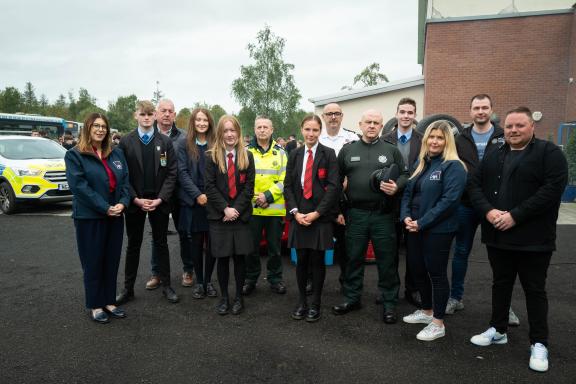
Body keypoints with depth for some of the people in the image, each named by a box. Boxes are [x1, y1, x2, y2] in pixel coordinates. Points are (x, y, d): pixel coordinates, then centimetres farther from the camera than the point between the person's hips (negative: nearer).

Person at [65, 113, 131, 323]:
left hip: (115, 216, 5)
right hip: (89, 217, -5)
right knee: (93, 261, 4)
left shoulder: (116, 154, 11)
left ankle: (109, 301, 23)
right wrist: (105, 208, -18)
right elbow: (79, 186, -14)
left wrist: (122, 203, -11)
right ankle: (95, 305, 18)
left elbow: (125, 180, 6)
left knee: (112, 260, 10)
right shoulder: (74, 155, -4)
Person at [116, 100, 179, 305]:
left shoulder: (165, 142, 2)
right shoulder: (126, 142, 1)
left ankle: (166, 286, 20)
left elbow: (172, 173, -2)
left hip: (159, 201, 0)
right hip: (134, 202, 0)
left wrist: (160, 199, -11)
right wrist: (136, 199, -11)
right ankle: (128, 288, 21)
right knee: (133, 245, 10)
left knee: (161, 244, 10)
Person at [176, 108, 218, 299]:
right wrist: (198, 195, -12)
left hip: (213, 200, 1)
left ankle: (208, 280, 18)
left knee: (213, 242, 2)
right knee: (196, 242, 5)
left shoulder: (216, 144, 5)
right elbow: (182, 172, -3)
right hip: (193, 201, -1)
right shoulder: (184, 143, 3)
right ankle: (199, 281, 19)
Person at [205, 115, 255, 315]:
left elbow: (249, 186, 0)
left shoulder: (247, 156, 4)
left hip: (241, 214, 1)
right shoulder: (212, 156, 1)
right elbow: (210, 186, -3)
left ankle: (239, 297, 20)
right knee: (222, 257, 4)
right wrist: (225, 208, -12)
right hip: (218, 215, -1)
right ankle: (224, 297, 19)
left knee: (239, 256, 5)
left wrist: (236, 209, -10)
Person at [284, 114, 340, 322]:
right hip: (299, 215, 3)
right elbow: (288, 185, 7)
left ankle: (315, 304, 19)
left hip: (320, 216, -2)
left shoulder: (328, 154, -1)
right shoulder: (294, 155, 10)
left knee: (317, 260, 4)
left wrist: (316, 213, -13)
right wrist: (295, 212, -6)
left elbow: (333, 186, -7)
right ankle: (302, 301, 23)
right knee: (301, 260, 7)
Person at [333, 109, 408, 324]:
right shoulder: (347, 150, 8)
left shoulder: (391, 150, 5)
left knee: (386, 261, 5)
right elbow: (337, 180, 10)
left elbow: (404, 175, 7)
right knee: (354, 258, 11)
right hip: (355, 214, 1)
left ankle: (389, 303, 20)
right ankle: (352, 298, 27)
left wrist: (396, 186, -15)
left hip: (383, 215, -1)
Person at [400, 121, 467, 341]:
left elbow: (449, 200, -20)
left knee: (436, 273, 2)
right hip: (414, 228, 7)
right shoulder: (421, 164, 13)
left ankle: (438, 324, 17)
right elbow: (408, 192, 12)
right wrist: (406, 216, -6)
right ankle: (427, 311, 35)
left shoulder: (453, 166, -10)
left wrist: (421, 223, -20)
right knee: (417, 270, 15)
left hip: (438, 230, -7)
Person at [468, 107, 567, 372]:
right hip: (497, 235, 5)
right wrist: (488, 211, -12)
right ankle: (498, 330, 32)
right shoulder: (493, 156, 12)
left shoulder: (549, 153, -5)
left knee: (534, 290, 6)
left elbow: (552, 189, -17)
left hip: (533, 239, -5)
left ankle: (539, 343, 19)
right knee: (500, 284, 17)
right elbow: (475, 185, 6)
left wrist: (515, 216, -21)